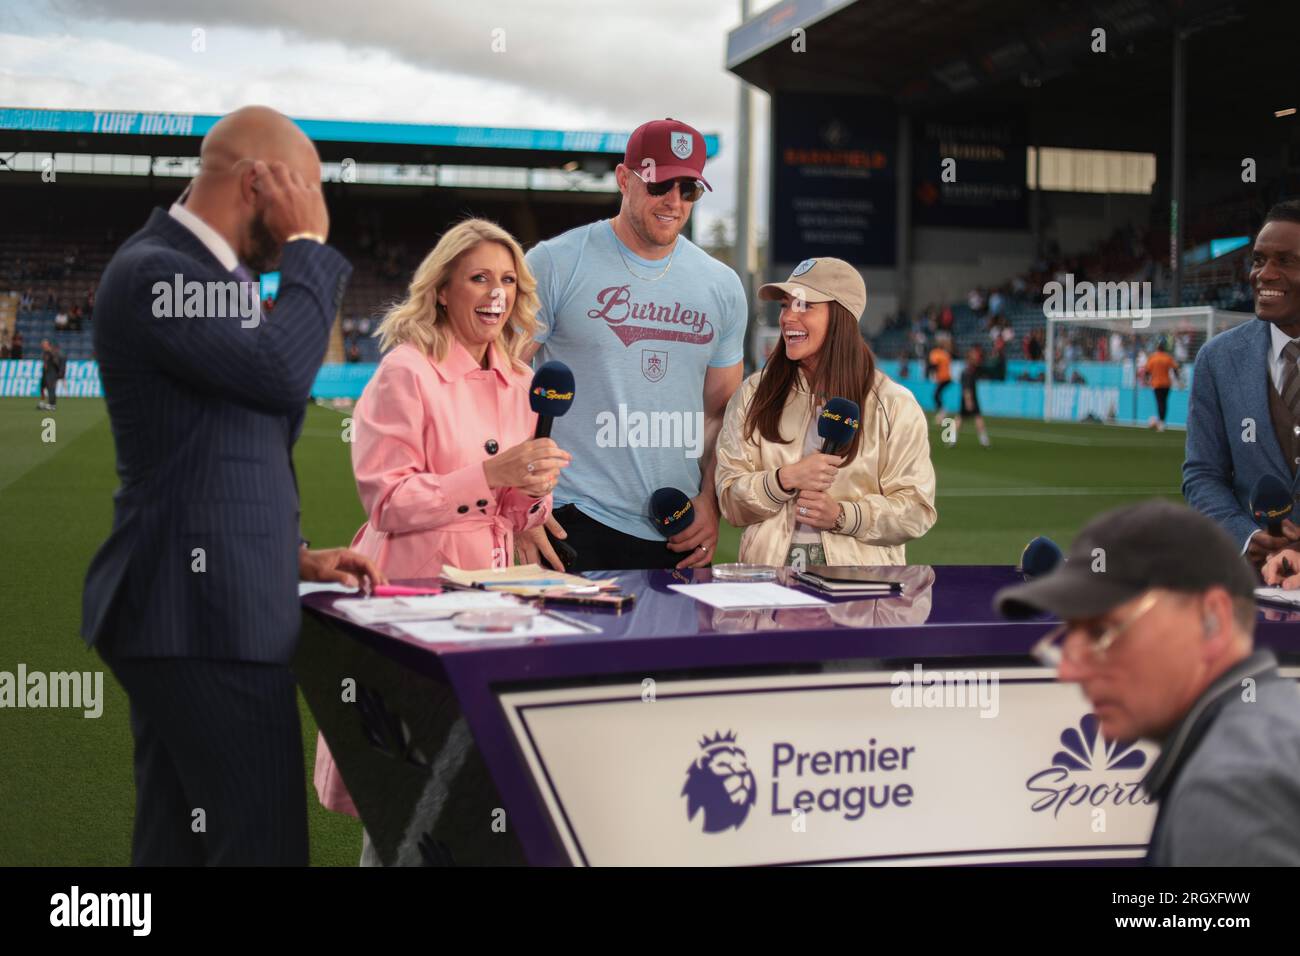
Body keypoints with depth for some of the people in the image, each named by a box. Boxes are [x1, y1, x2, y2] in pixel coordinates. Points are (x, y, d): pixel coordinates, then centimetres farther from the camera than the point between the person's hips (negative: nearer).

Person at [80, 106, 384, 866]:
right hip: (206, 619, -10)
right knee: (266, 844, -8)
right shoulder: (154, 274, -13)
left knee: (179, 841, 14)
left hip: (200, 611, 10)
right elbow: (284, 371, -22)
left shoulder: (210, 273, 18)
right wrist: (309, 248, -9)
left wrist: (296, 555, 16)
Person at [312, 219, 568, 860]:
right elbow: (388, 502, -13)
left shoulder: (517, 380, 11)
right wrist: (490, 474, -19)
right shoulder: (406, 373, -8)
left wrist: (534, 488, -6)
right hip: (415, 586, -6)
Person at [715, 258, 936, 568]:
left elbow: (917, 510, -2)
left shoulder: (893, 404, 1)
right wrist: (785, 479, -16)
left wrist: (842, 516, -16)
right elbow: (731, 501, 2)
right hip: (771, 563, 2)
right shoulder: (754, 394, 6)